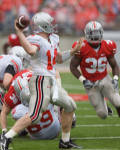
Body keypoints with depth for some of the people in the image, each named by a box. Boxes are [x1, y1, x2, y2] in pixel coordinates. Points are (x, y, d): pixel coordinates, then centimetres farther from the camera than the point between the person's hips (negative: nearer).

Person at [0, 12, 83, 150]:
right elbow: (31, 51, -40)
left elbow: (59, 59, 28)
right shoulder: (36, 40, -15)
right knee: (34, 116, -21)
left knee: (70, 106, 19)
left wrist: (74, 51, 18)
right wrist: (19, 32, -37)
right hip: (41, 82, -10)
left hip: (50, 84, 10)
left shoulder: (52, 39, 15)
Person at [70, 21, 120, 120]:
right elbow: (73, 66, -7)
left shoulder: (107, 47, -7)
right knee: (103, 114, -1)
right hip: (91, 84, -2)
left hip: (105, 79, 2)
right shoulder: (82, 48, -16)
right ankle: (103, 105, 33)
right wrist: (83, 80, -18)